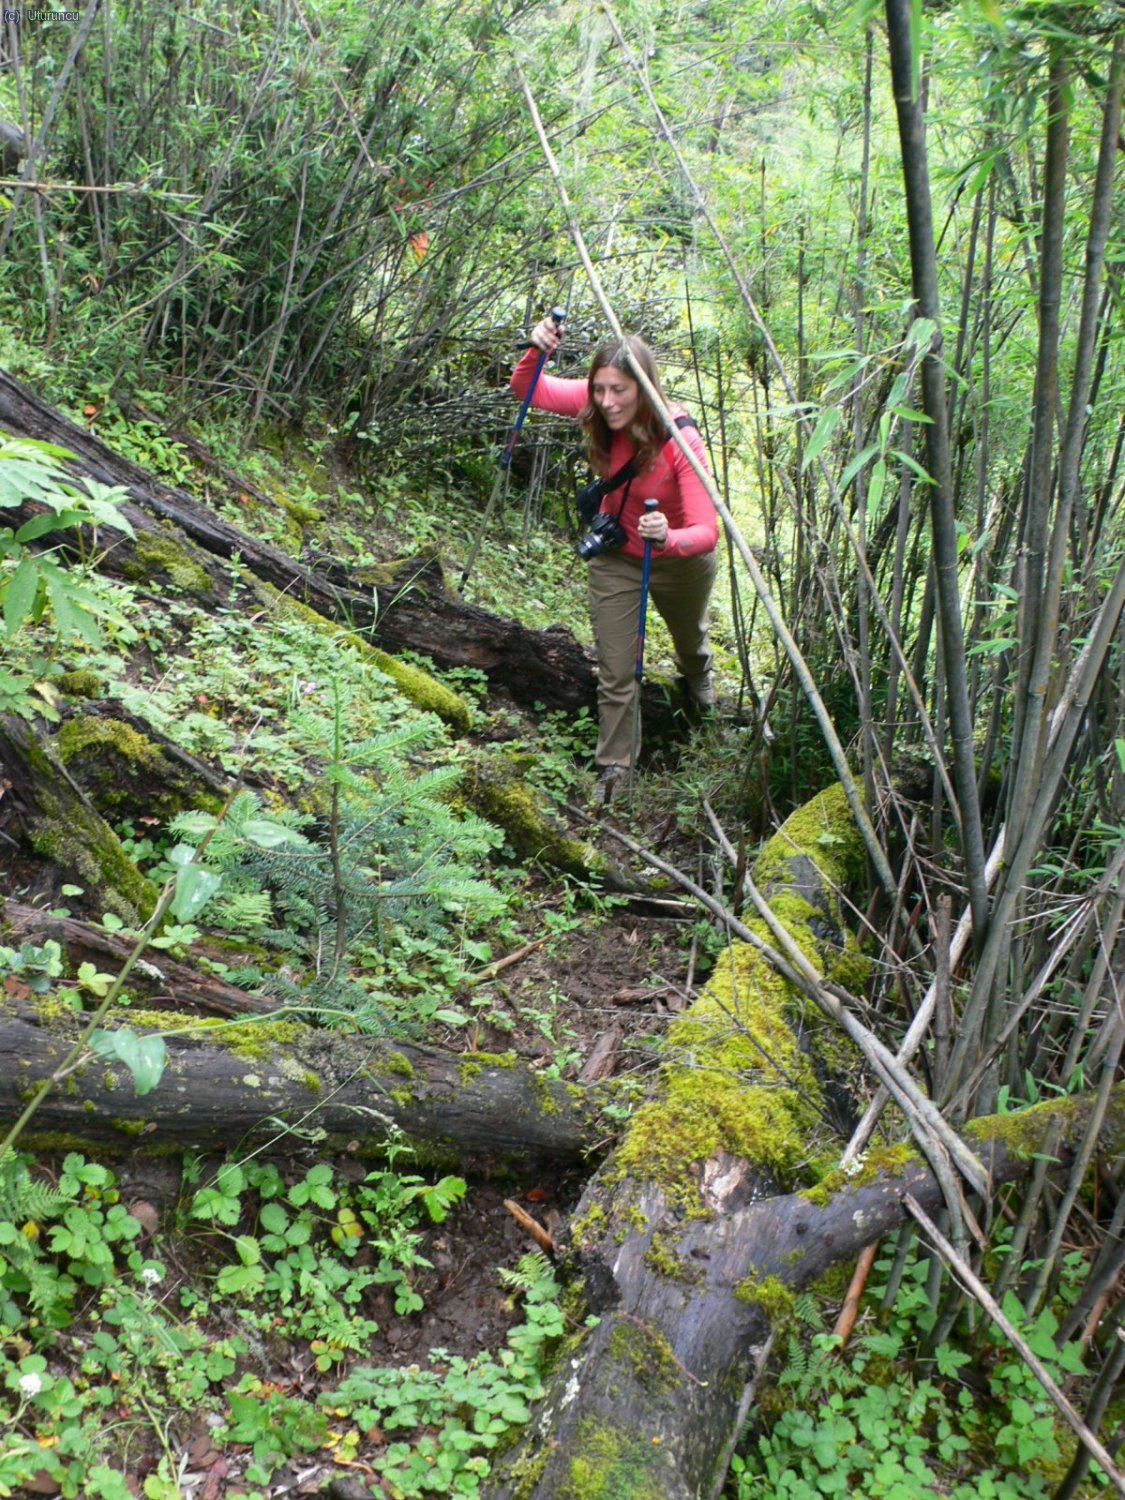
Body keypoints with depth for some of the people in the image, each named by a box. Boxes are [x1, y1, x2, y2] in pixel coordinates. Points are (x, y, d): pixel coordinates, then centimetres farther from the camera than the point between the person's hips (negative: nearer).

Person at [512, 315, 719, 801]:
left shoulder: (681, 441, -37)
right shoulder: (599, 410, -25)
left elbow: (705, 531, -41)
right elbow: (528, 390, -19)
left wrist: (669, 539, -63)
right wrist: (536, 351, -41)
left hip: (680, 559, -1)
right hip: (615, 557, 2)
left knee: (689, 637, 31)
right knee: (615, 673, 2)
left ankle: (698, 677, 67)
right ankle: (612, 768, 20)